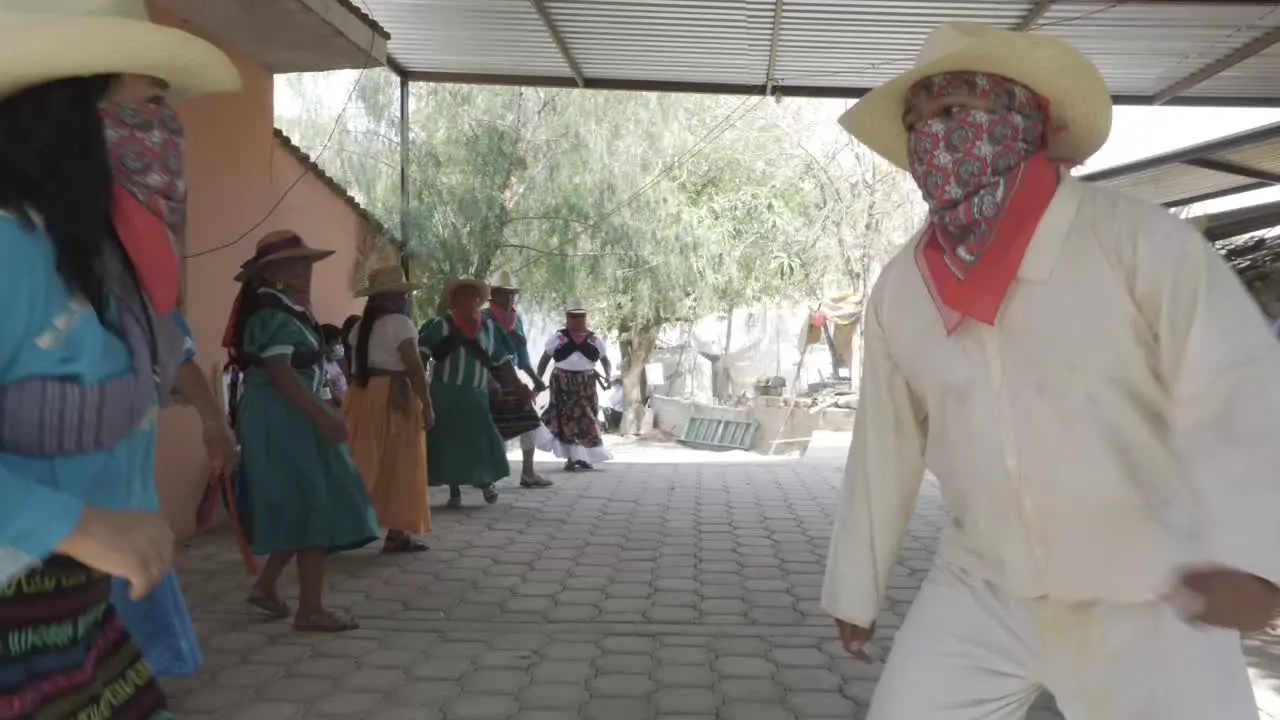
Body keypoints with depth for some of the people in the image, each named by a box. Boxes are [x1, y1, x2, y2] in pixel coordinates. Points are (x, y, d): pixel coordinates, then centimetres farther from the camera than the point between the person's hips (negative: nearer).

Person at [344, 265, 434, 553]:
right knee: (398, 467, 2)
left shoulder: (361, 326, 14)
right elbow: (414, 368, -15)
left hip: (363, 397, 7)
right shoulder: (400, 323, -9)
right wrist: (427, 406, -13)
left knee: (363, 464, 9)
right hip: (395, 398, -7)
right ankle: (397, 534, 7)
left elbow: (355, 366, 12)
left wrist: (364, 392, 16)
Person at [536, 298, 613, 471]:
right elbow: (544, 360, 6)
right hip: (562, 384, -2)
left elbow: (605, 360, 13)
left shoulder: (595, 340, 6)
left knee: (587, 419, 3)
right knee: (566, 419, -3)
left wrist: (608, 376, -6)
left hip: (586, 385, 2)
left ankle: (583, 456, 15)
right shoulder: (558, 337, 2)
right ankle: (571, 457, 4)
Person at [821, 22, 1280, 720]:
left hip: (1148, 603, -3)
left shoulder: (1137, 238, -13)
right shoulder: (899, 287, 0)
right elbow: (884, 446, 7)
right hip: (980, 592, 4)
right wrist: (855, 587, 12)